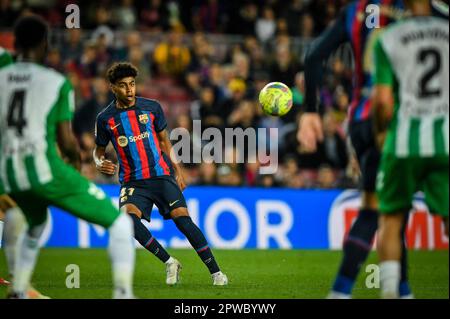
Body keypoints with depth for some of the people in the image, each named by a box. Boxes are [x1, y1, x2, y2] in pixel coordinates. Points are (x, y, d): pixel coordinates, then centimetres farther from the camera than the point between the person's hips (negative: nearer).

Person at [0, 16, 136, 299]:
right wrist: (76, 159, 19)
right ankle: (123, 293, -11)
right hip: (45, 169, -6)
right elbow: (66, 142, -2)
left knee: (36, 225, 38)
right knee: (120, 223, 4)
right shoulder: (57, 82, -1)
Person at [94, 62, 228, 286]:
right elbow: (99, 150, 16)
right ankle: (169, 263, -15)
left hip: (162, 175, 0)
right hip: (132, 181, 0)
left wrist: (177, 170, 10)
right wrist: (100, 163, -7)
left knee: (182, 218, -16)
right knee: (128, 216, -29)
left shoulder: (152, 107, 4)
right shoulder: (105, 118, 2)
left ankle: (216, 272, -8)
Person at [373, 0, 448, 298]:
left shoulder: (388, 39, -2)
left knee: (392, 220, 13)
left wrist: (382, 132, 12)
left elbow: (384, 100, -5)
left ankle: (390, 291, 8)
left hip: (405, 140, -1)